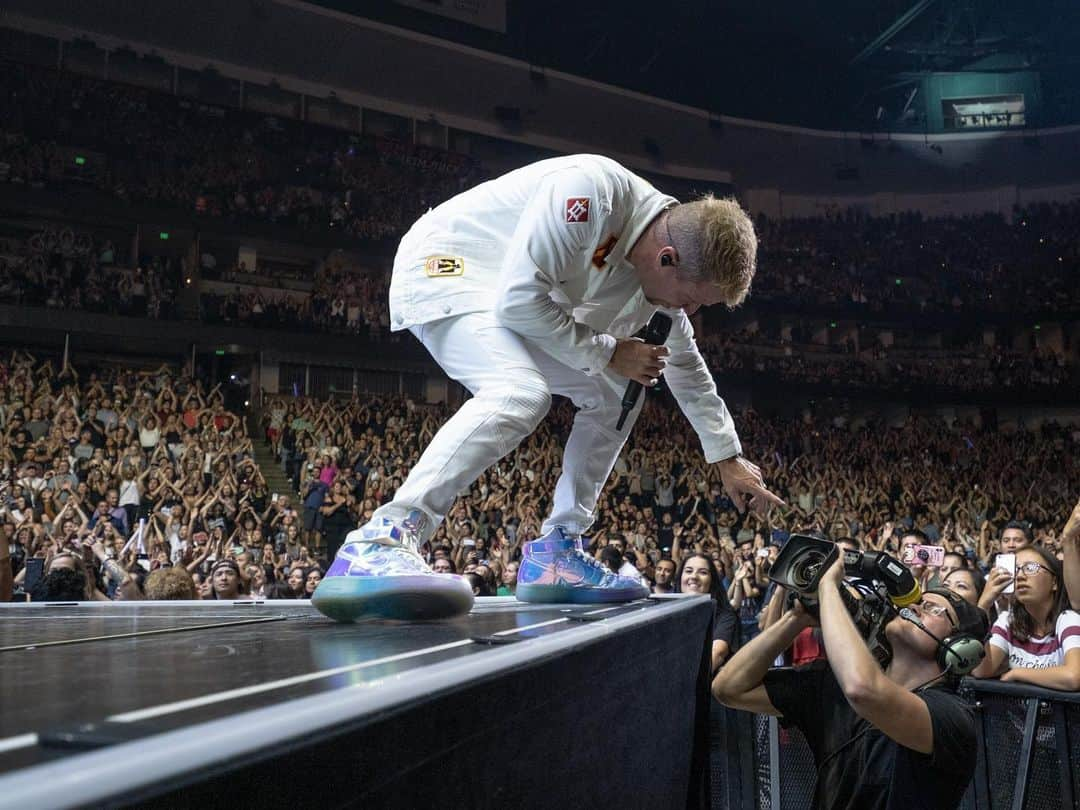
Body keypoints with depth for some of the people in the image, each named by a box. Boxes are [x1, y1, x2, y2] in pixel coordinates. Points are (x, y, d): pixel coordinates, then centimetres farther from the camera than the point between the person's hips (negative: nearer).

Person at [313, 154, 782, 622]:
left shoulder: (669, 263, -3)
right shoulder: (591, 190, -30)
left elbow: (684, 366, 12)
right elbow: (519, 299, -30)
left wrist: (728, 460, 16)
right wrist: (607, 352, -20)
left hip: (516, 300, 9)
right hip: (443, 268, -9)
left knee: (614, 396, 6)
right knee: (521, 394, -33)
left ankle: (555, 553, 5)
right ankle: (375, 547, -41)